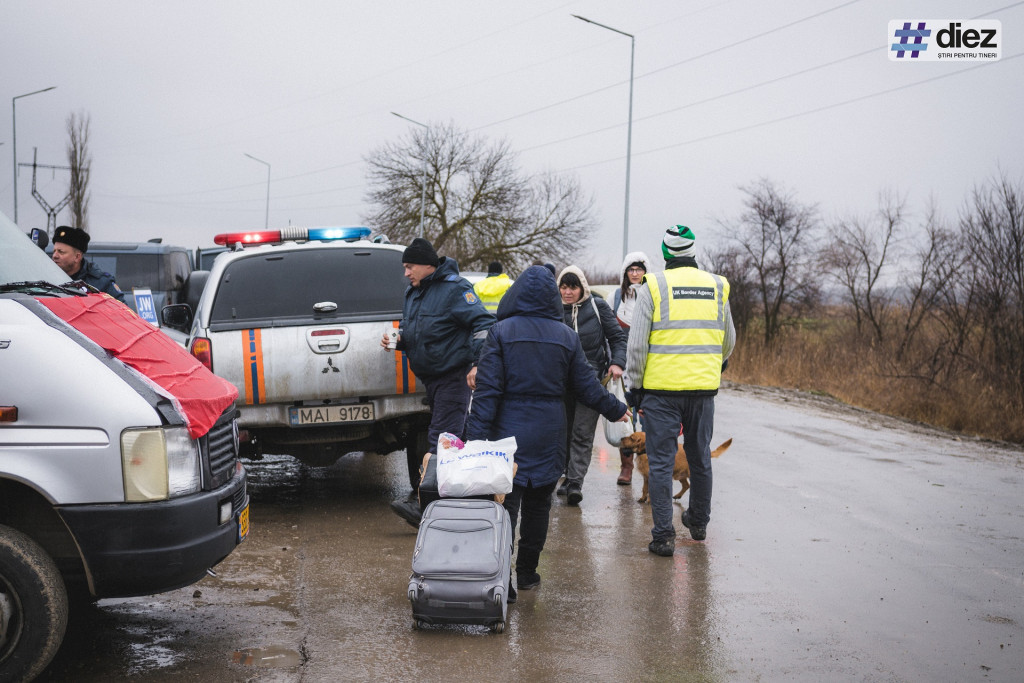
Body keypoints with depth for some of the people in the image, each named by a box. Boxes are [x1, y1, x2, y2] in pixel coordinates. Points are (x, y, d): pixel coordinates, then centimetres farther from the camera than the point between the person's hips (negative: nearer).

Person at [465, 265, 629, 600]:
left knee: (506, 502, -2)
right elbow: (587, 387, 8)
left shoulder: (501, 332, -6)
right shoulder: (567, 337, 2)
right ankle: (527, 572, 24)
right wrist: (615, 409, 25)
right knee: (538, 502, 14)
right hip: (549, 432, 3)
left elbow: (488, 389, -11)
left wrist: (476, 435, -11)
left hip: (509, 429, -3)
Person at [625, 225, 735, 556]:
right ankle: (699, 522, 33)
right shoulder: (717, 286, 7)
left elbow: (637, 344, -7)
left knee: (661, 462, 1)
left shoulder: (653, 286, -5)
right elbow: (729, 340, 19)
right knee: (700, 457, 18)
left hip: (662, 388, -3)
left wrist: (635, 385, 4)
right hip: (704, 387, 3)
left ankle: (664, 535, 0)